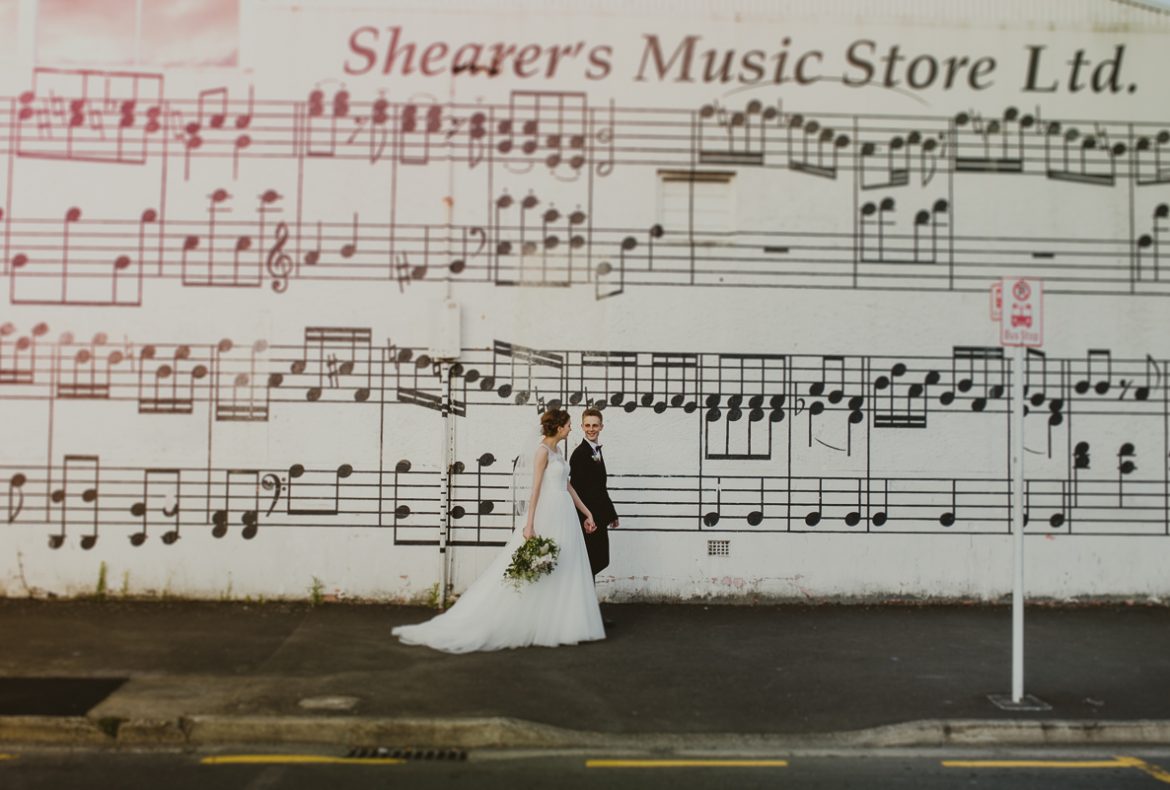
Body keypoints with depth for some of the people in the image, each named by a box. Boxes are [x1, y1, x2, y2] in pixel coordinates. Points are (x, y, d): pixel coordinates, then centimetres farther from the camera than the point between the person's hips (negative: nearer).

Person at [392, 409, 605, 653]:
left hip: (564, 516, 9)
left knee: (562, 572, 9)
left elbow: (567, 486, 19)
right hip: (548, 515, -9)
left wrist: (587, 512, 18)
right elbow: (535, 488, -17)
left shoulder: (556, 452, 15)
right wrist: (529, 524, -20)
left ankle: (556, 625, 14)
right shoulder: (542, 451, -11)